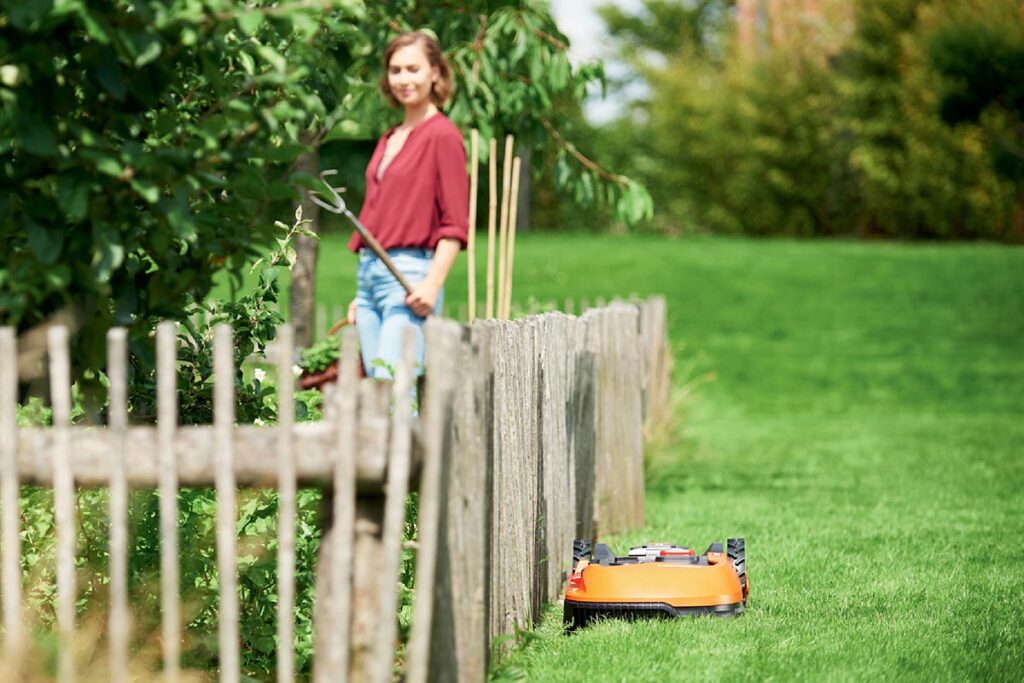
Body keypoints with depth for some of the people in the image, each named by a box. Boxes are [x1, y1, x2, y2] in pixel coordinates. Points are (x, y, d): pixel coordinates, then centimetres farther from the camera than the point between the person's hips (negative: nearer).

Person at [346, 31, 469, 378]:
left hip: (410, 273, -8)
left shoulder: (442, 135, -4)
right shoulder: (389, 140, 19)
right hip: (370, 273, 8)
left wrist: (433, 283, -20)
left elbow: (455, 224, -9)